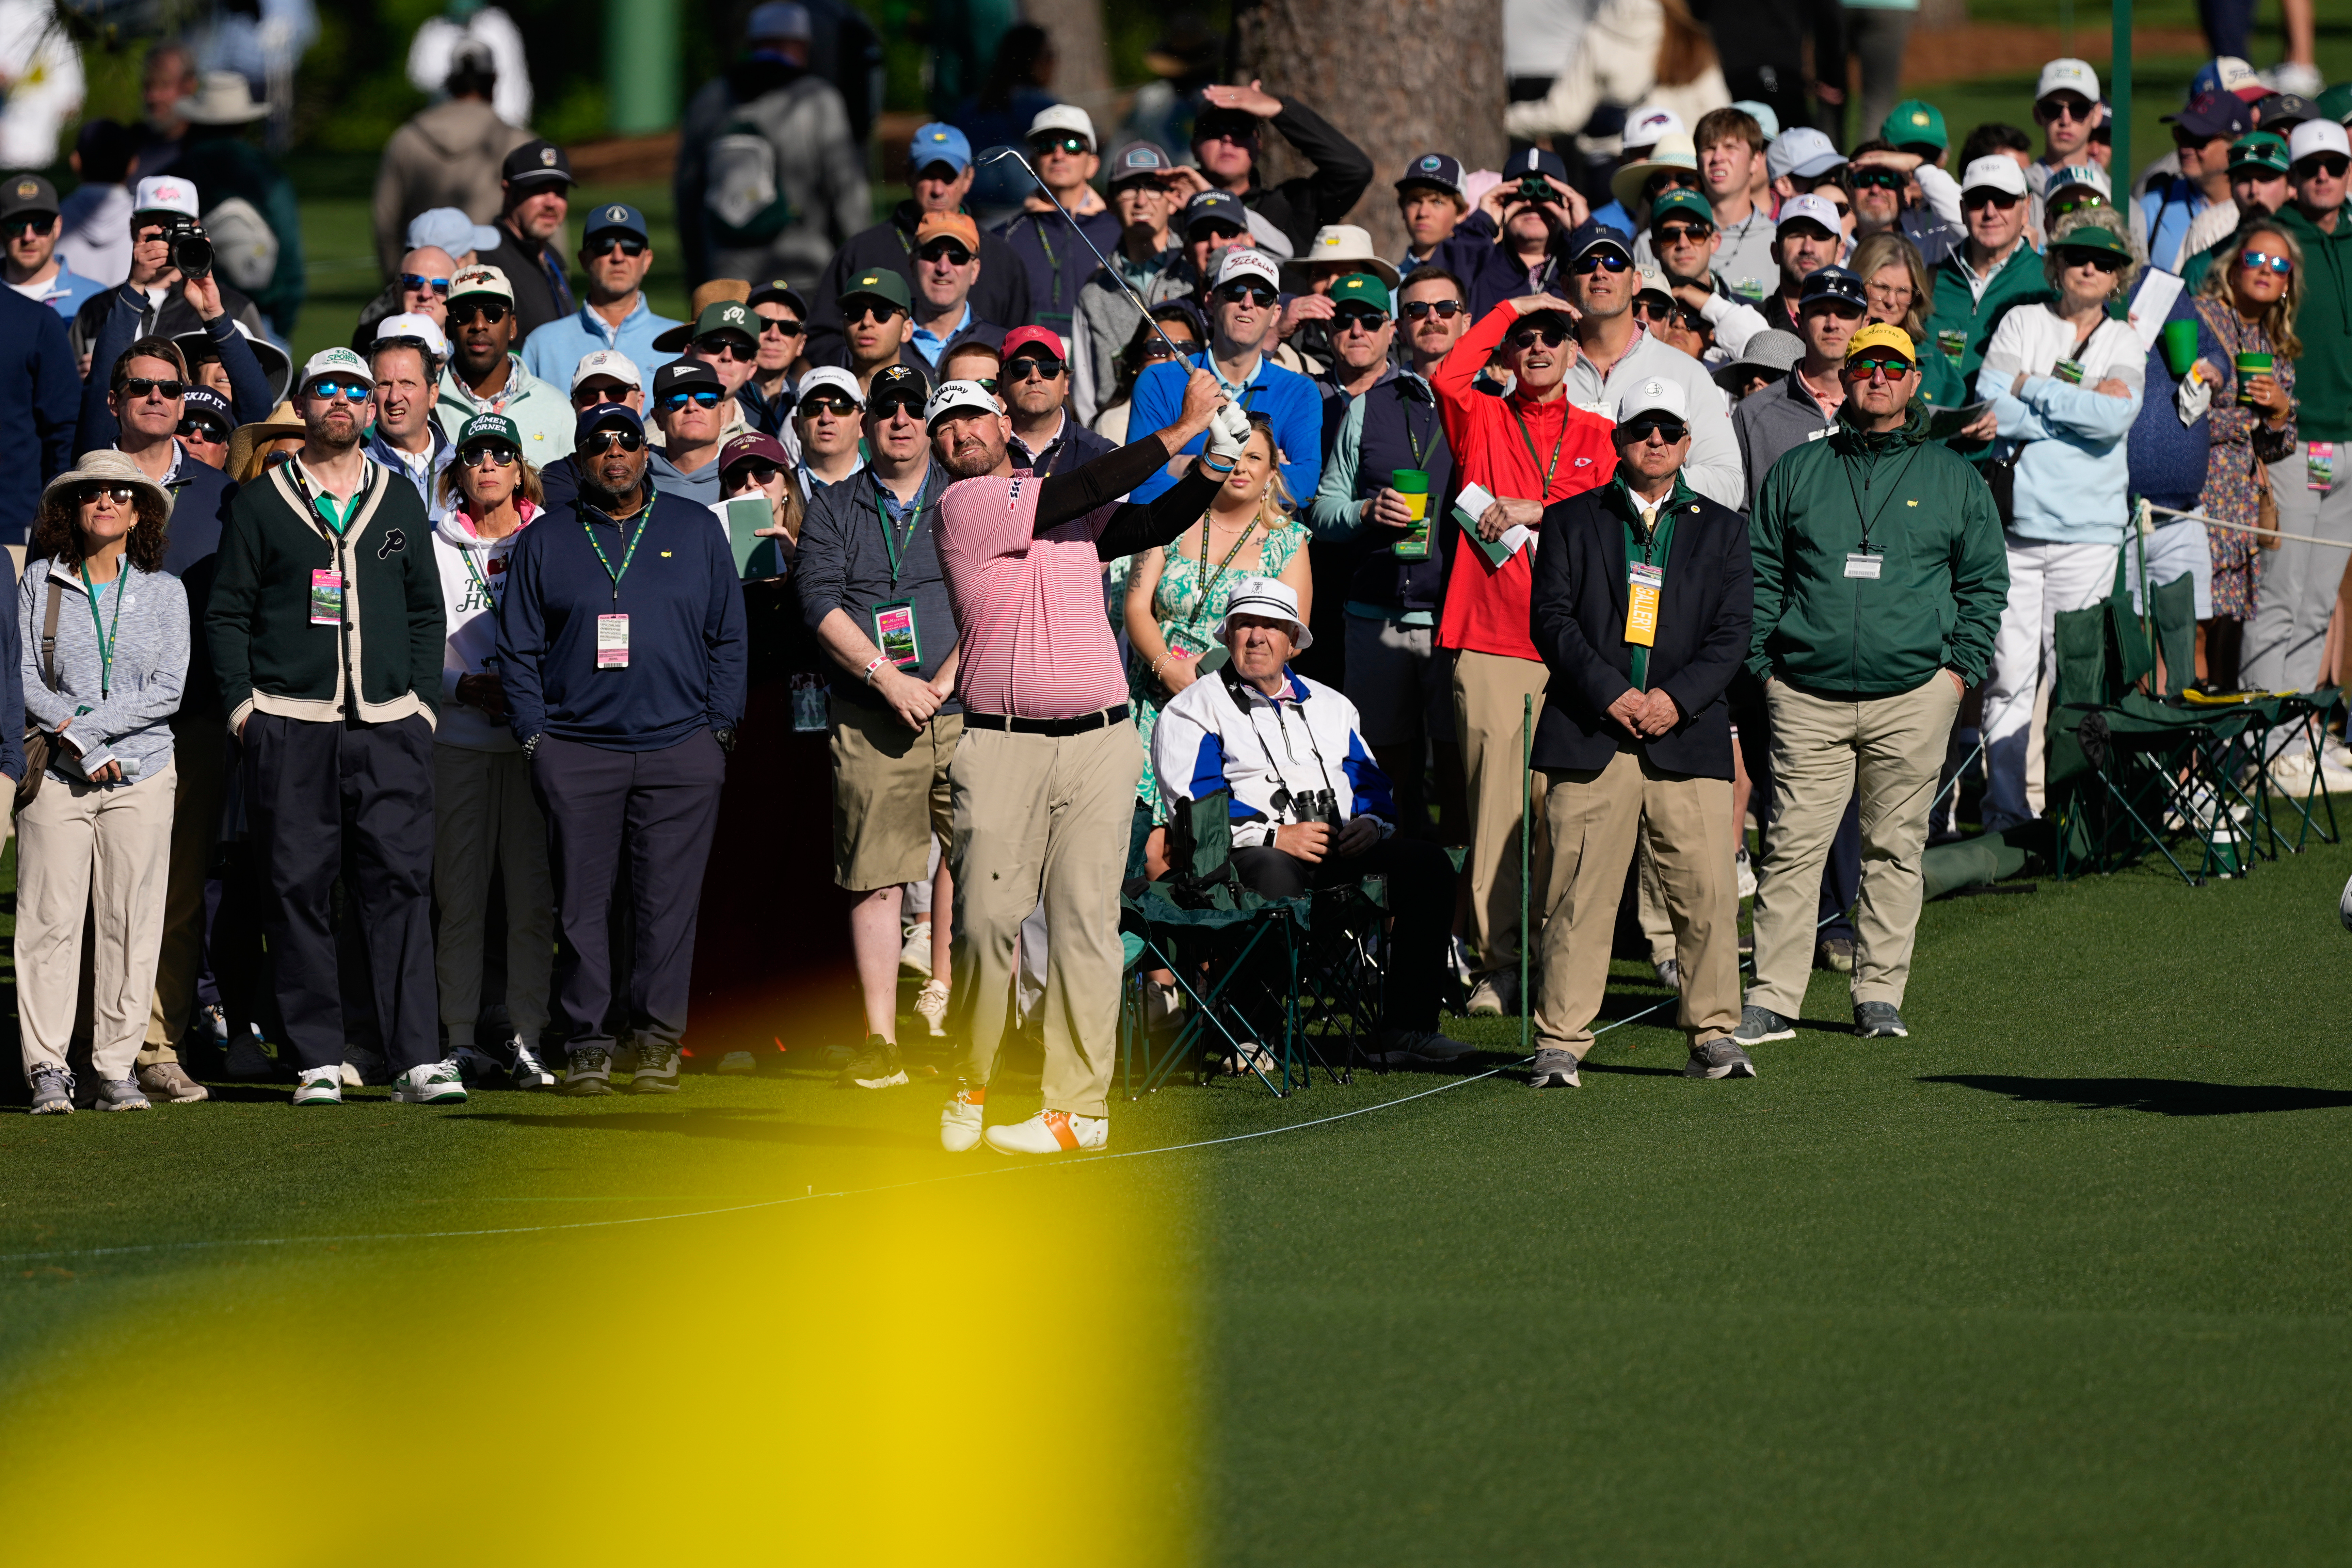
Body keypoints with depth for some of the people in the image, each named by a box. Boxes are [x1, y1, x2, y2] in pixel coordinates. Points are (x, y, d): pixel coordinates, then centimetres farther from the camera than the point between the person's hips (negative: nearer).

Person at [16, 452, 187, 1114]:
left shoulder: (163, 592, 9)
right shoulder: (40, 584, 6)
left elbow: (167, 691, 0)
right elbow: (25, 683, 1)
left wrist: (85, 723, -10)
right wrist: (84, 750, -9)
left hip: (141, 770, 1)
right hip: (56, 773, -1)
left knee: (131, 922, -1)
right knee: (50, 918, -6)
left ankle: (117, 1067, 4)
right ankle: (47, 1068, -2)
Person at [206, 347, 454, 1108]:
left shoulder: (400, 501, 15)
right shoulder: (260, 501, 8)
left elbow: (426, 611, 18)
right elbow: (226, 611, 7)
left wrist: (423, 701, 7)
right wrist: (242, 704, -3)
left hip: (389, 727, 1)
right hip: (290, 725, -1)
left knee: (400, 884, -6)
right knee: (297, 891, -2)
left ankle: (418, 1058, -9)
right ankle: (317, 1062, 2)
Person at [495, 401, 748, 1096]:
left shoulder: (696, 531, 12)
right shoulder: (545, 542, 11)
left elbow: (728, 637, 12)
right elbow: (520, 649, 9)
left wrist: (720, 727, 3)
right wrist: (534, 738, -1)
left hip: (680, 749, 0)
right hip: (576, 749, 0)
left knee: (668, 903, -4)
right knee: (581, 906, -2)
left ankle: (657, 1043, 0)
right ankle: (586, 1045, 2)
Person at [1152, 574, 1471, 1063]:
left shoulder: (1329, 706, 27)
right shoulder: (1195, 708, 8)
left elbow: (1370, 783, 21)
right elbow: (1193, 802, -6)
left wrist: (1371, 821, -4)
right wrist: (1275, 837, -17)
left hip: (1337, 845, 5)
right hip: (1252, 852, -5)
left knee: (1427, 863, -17)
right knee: (1274, 878, -41)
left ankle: (1406, 1027, -19)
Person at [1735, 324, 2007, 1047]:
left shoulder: (1951, 477, 10)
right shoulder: (1798, 472, 11)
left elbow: (1984, 580, 13)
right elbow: (1761, 572, 13)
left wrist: (1960, 667, 3)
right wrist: (1762, 662, 3)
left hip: (1913, 695, 0)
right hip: (1808, 696, 0)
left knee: (1895, 848, 3)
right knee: (1793, 845, -5)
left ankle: (1880, 995, 10)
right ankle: (1771, 999, -4)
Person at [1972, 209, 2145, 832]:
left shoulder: (2125, 342, 12)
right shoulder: (2022, 323, 9)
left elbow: (2117, 416, -8)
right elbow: (1992, 408, -5)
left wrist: (2031, 388, -5)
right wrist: (2078, 410, -7)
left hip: (2089, 529, 1)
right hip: (2014, 522, 0)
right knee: (2009, 673, -4)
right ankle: (2006, 817, 0)